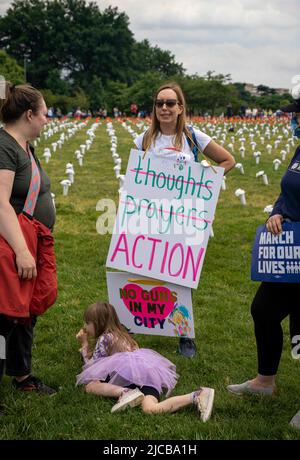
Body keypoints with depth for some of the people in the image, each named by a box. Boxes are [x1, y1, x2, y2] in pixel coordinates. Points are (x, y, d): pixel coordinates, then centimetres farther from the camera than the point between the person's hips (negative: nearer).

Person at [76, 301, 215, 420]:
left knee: (89, 386, -1)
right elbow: (100, 360, 49)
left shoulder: (104, 338, 14)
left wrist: (84, 344, 26)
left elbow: (92, 365, 16)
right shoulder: (119, 333, 37)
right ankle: (197, 396, -39)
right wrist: (85, 346, 53)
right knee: (151, 409, -21)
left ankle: (124, 392, -25)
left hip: (129, 369, -7)